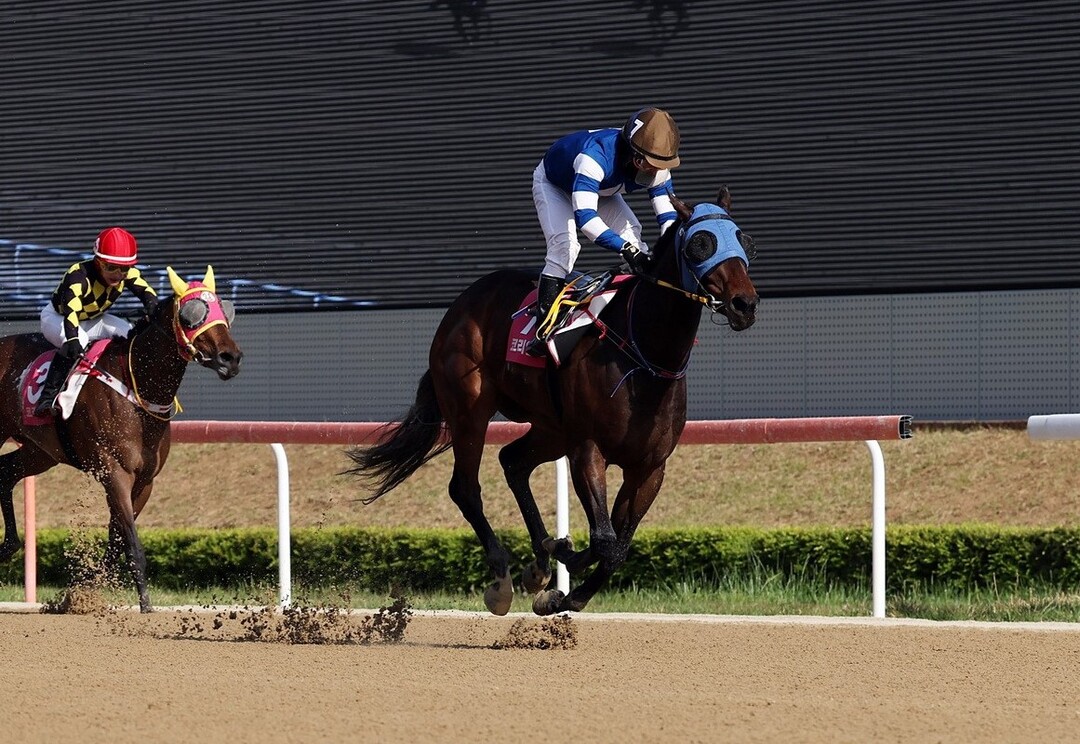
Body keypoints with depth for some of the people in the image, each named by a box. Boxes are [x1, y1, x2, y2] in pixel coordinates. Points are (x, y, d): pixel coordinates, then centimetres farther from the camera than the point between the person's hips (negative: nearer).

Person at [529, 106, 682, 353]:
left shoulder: (657, 169, -27)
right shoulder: (597, 156, -48)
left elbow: (668, 217, -20)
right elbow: (585, 217, -56)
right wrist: (626, 248, -62)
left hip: (601, 189, 7)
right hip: (553, 184, -6)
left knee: (632, 230, -13)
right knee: (564, 243, -26)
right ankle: (543, 330, -25)